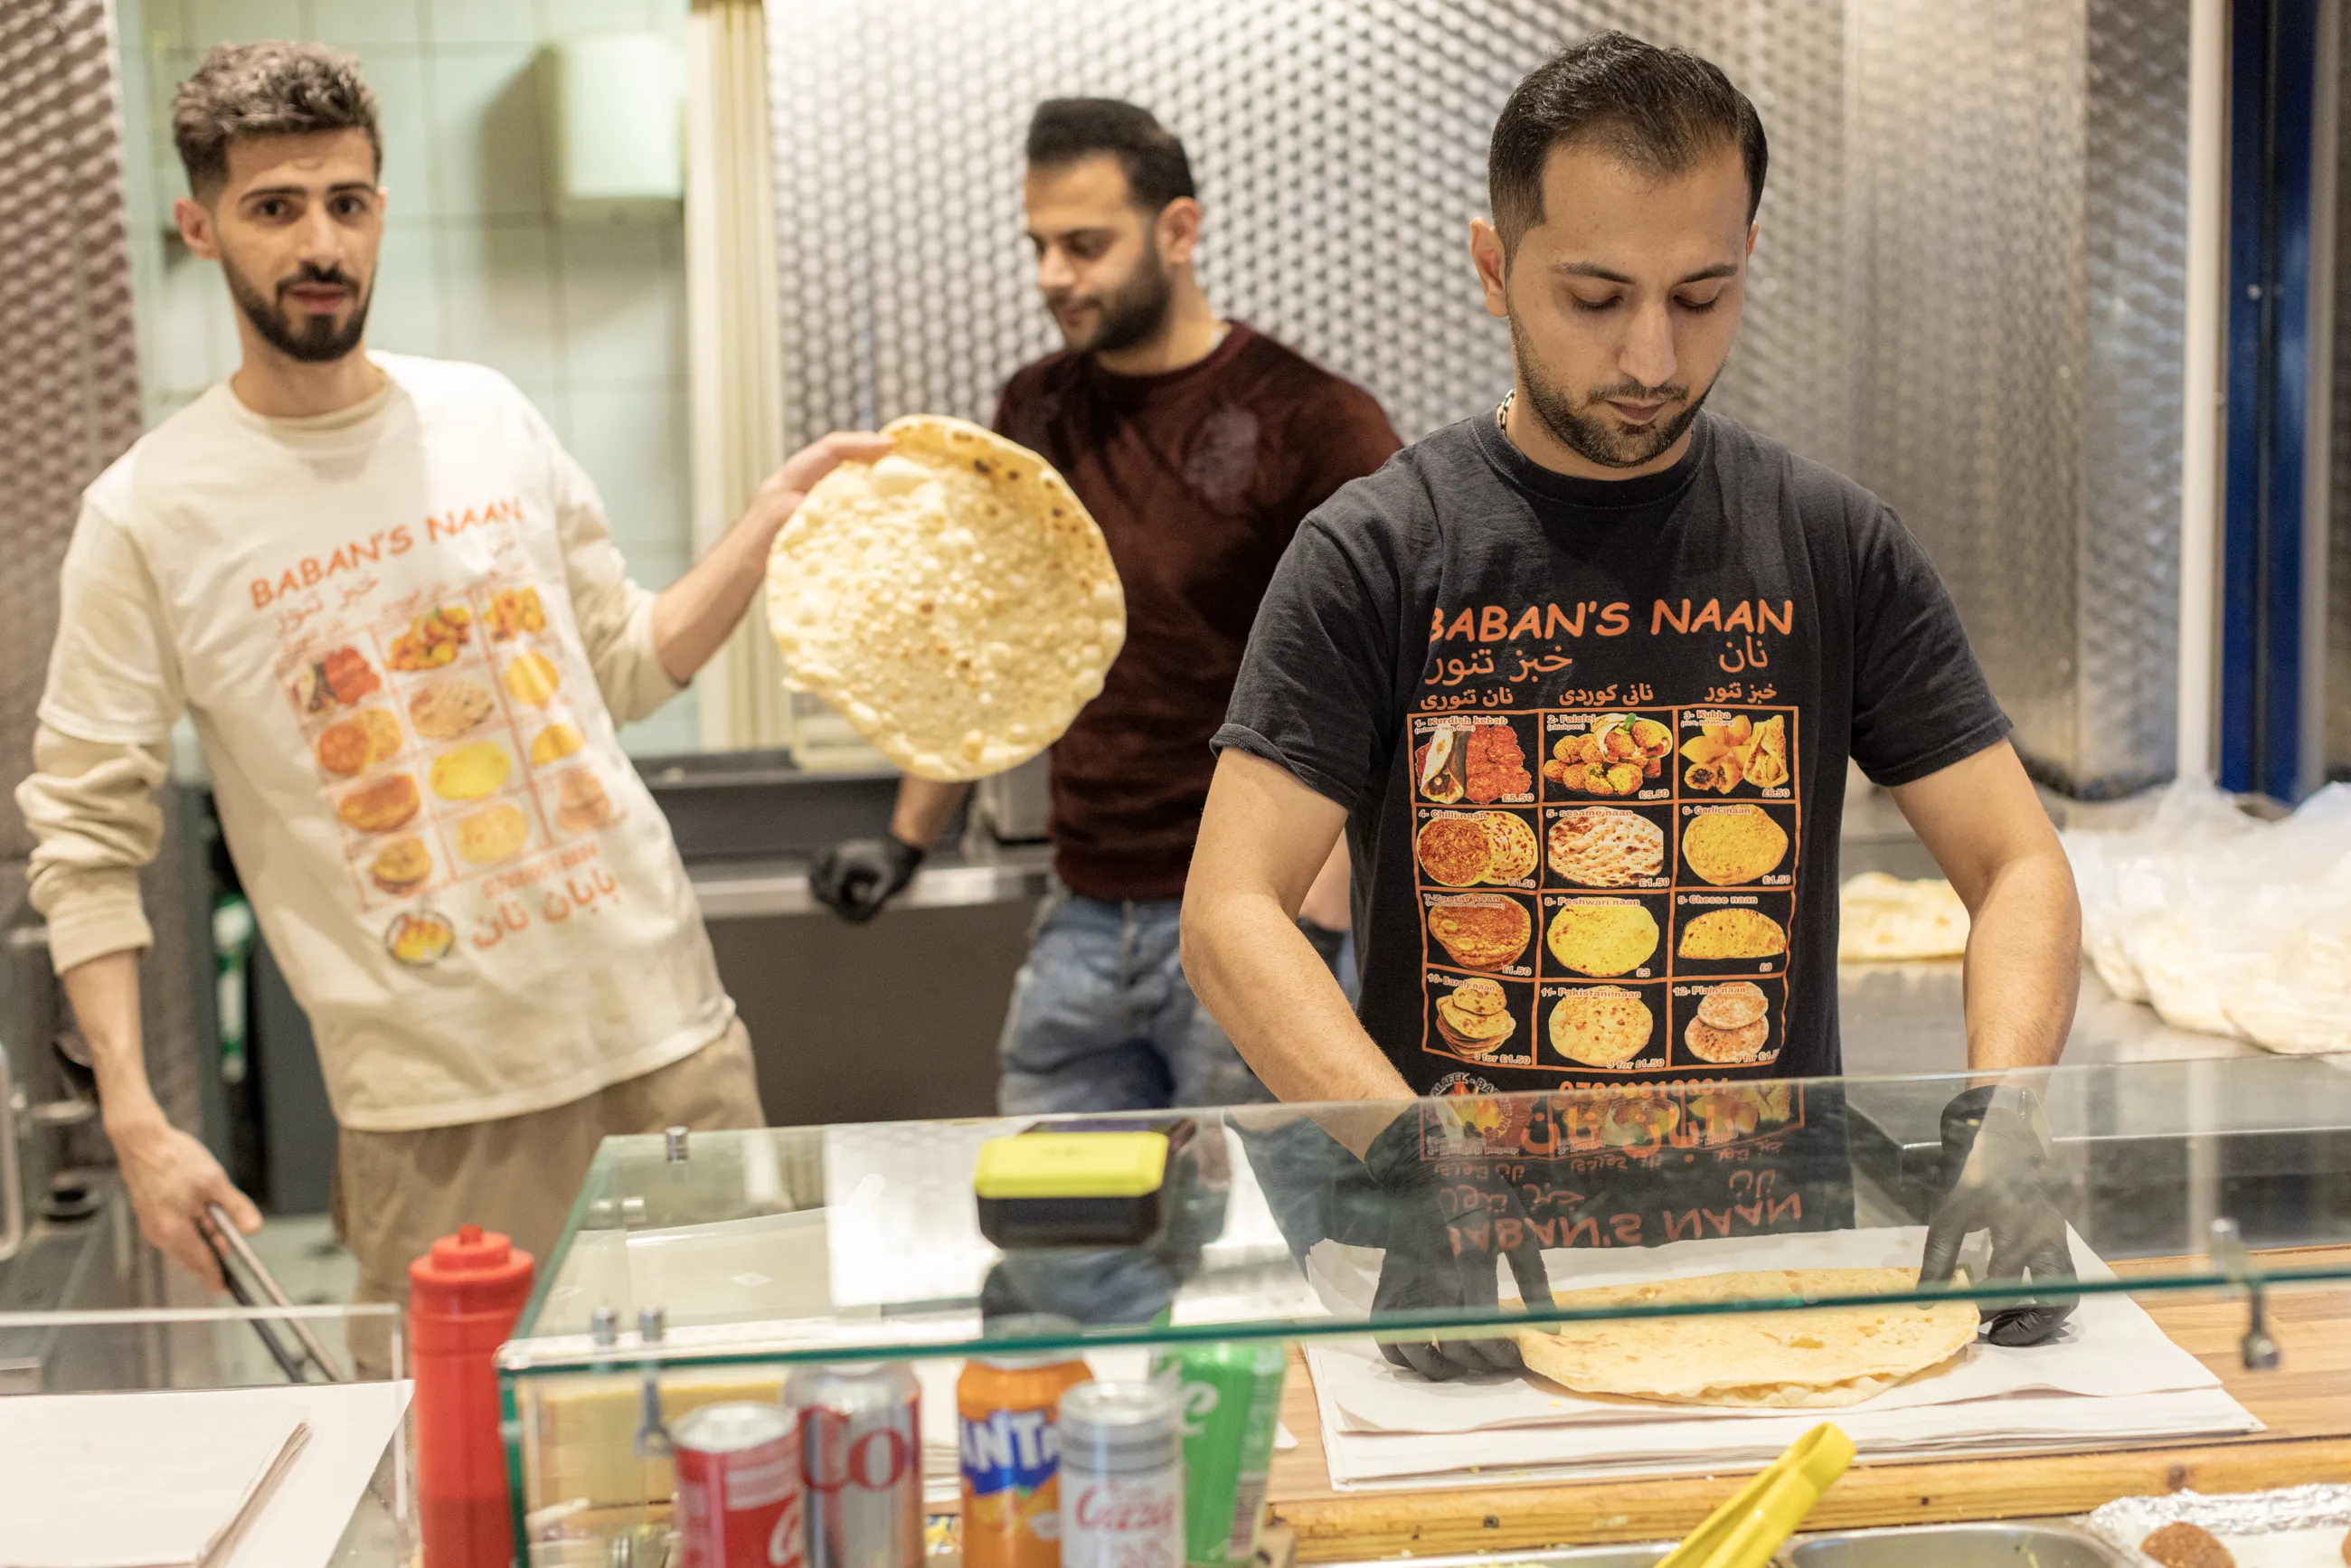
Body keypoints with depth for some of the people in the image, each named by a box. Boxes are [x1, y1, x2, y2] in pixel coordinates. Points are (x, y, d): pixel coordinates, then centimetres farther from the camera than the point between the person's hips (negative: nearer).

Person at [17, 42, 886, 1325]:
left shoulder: (489, 416, 6)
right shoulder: (148, 516, -5)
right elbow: (86, 839, -4)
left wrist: (783, 508, 4)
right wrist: (136, 1124, -11)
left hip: (670, 1030, 4)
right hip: (434, 1099, -3)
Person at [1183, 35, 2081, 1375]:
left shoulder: (1836, 545, 7)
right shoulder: (1376, 555, -1)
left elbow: (2021, 868, 8)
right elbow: (1231, 915, -7)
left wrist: (2002, 1134, -12)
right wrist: (1418, 1172, -22)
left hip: (1780, 1259, 2)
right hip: (1471, 1278, -1)